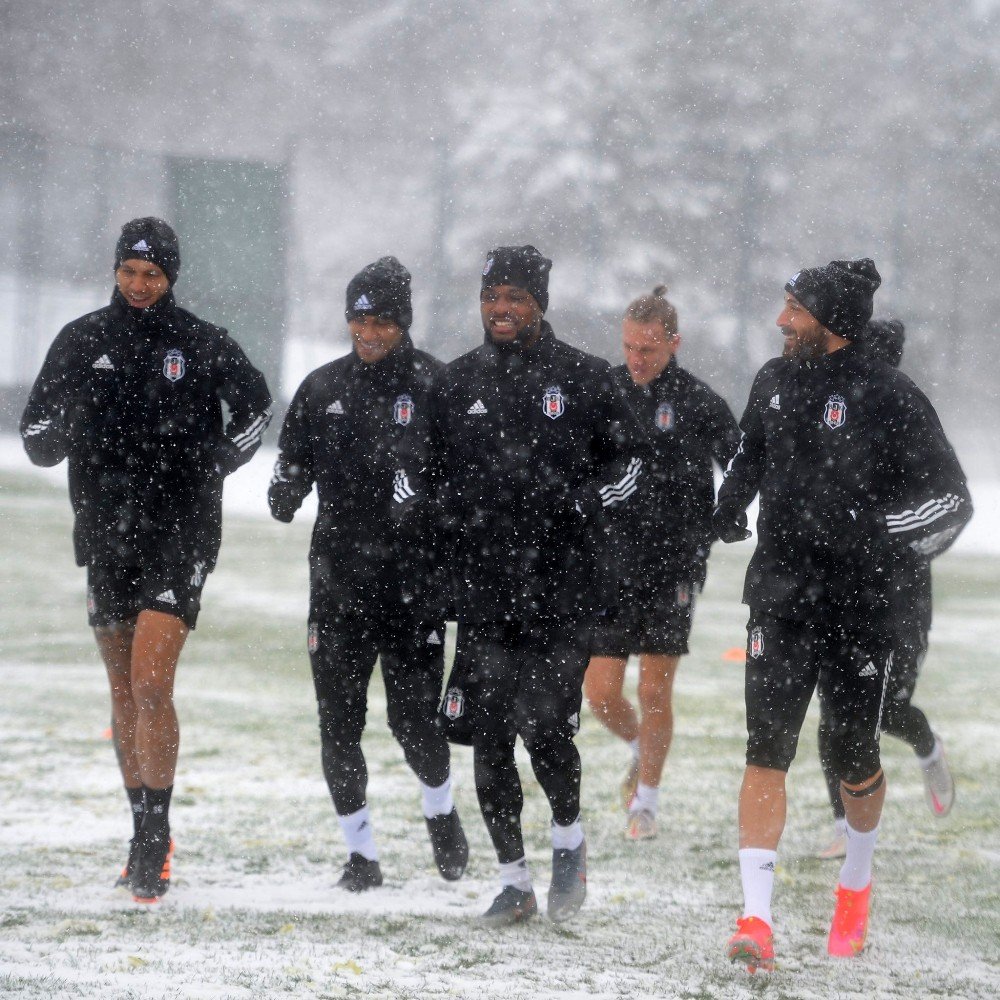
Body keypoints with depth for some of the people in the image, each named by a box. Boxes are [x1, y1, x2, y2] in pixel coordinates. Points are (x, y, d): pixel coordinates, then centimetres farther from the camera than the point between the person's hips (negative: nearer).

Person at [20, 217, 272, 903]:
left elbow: (255, 404, 8)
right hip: (107, 536, 4)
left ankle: (156, 836, -12)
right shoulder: (81, 342, 5)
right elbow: (36, 436, 6)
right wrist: (60, 426, -17)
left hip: (180, 534, -4)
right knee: (124, 691, 11)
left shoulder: (202, 345, -3)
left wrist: (215, 462, -7)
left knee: (151, 684, -16)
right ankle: (146, 836, 23)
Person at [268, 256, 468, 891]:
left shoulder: (437, 387, -2)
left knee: (414, 718, -4)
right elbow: (295, 457, 17)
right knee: (339, 722, 1)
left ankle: (441, 810, 27)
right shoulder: (323, 389, 9)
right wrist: (287, 489, -5)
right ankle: (362, 856, 13)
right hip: (338, 579, 4)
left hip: (414, 582, -3)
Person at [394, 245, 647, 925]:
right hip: (483, 589, 4)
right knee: (488, 737, 3)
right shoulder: (458, 382, 11)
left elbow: (630, 454, 9)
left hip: (563, 589, -4)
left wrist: (587, 501, -7)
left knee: (544, 726, -13)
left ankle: (569, 839, 16)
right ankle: (515, 881, 15)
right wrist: (409, 502, 0)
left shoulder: (583, 378, 2)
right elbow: (421, 461, 20)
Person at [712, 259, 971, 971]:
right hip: (779, 599, 3)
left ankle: (856, 885, 39)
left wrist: (878, 532, -24)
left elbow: (952, 499, -10)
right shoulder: (775, 382, 7)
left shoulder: (890, 398, -11)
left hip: (860, 607, -3)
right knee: (766, 752, -9)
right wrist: (730, 505, 11)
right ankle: (757, 918, -13)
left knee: (855, 760, 11)